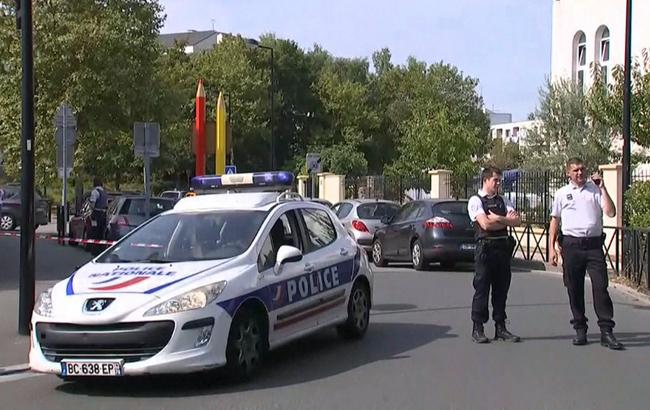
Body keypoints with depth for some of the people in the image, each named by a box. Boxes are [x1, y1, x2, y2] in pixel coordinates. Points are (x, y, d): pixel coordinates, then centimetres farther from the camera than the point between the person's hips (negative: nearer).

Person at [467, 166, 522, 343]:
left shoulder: (503, 201, 15)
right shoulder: (476, 201, -2)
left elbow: (517, 221, 3)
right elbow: (485, 224, -15)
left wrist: (498, 218, -10)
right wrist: (507, 220, -3)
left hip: (504, 247, 6)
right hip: (485, 247, -6)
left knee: (501, 289, 8)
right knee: (482, 289, -2)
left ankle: (500, 327, 15)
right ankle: (477, 329, 4)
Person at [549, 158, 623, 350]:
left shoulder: (595, 190, 7)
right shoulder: (562, 193, 10)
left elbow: (611, 213, -4)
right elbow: (555, 220, 14)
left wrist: (602, 188, -9)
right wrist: (552, 248, 7)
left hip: (594, 244, -1)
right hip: (571, 245, 1)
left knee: (600, 286, -6)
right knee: (574, 289, 5)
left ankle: (606, 331, -4)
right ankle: (580, 329, 15)